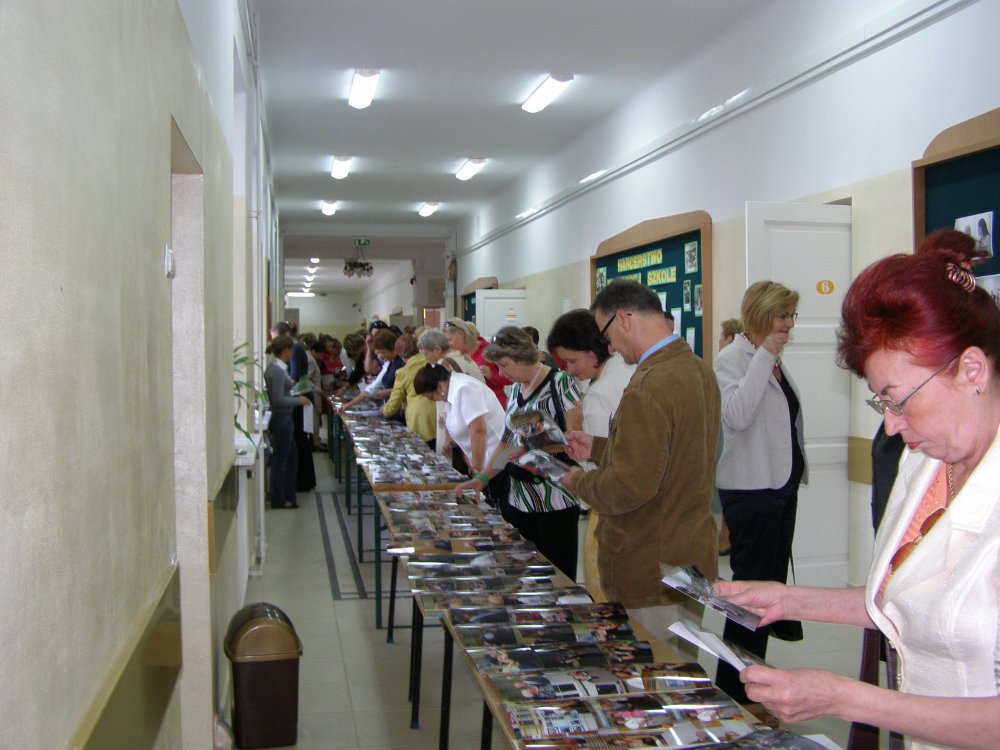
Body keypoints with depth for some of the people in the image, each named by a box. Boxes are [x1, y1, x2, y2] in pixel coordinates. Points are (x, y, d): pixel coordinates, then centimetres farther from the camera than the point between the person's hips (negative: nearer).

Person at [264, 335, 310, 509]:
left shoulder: (273, 367, 8)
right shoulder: (278, 371, -20)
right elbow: (278, 400, -24)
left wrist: (288, 384, 26)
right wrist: (299, 400, -14)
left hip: (281, 418, 10)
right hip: (281, 419, -10)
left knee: (292, 455, 19)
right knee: (280, 459, 2)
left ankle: (288, 495, 27)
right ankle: (278, 500, 14)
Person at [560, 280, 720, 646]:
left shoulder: (648, 389, -25)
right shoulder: (700, 370, 6)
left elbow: (629, 487, -26)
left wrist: (579, 481, -8)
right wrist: (598, 447, 16)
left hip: (651, 573, -9)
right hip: (695, 558, 9)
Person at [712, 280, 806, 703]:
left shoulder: (774, 361, 14)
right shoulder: (732, 359, -13)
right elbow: (736, 415, -31)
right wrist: (764, 357, -26)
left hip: (782, 484, 9)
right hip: (752, 489, -9)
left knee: (772, 582, 20)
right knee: (752, 586, -6)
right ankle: (734, 690, 2)